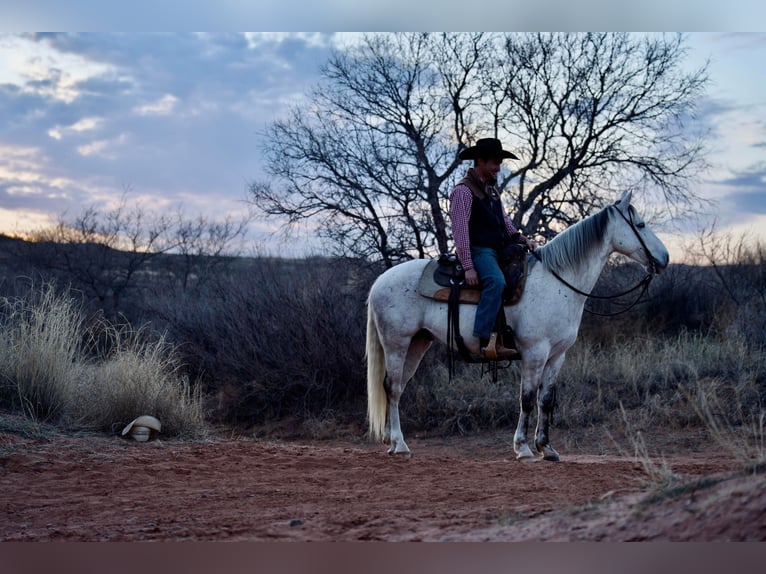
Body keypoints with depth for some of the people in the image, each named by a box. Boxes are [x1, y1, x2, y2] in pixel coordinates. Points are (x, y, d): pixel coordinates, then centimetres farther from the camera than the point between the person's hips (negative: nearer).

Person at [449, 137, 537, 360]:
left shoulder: (492, 190, 20)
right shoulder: (463, 191, -8)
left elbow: (504, 221, 23)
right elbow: (460, 230, -14)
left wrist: (522, 239, 4)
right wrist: (468, 267, -20)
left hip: (498, 250, 10)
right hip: (479, 250, -10)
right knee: (496, 282, -35)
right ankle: (485, 340, -41)